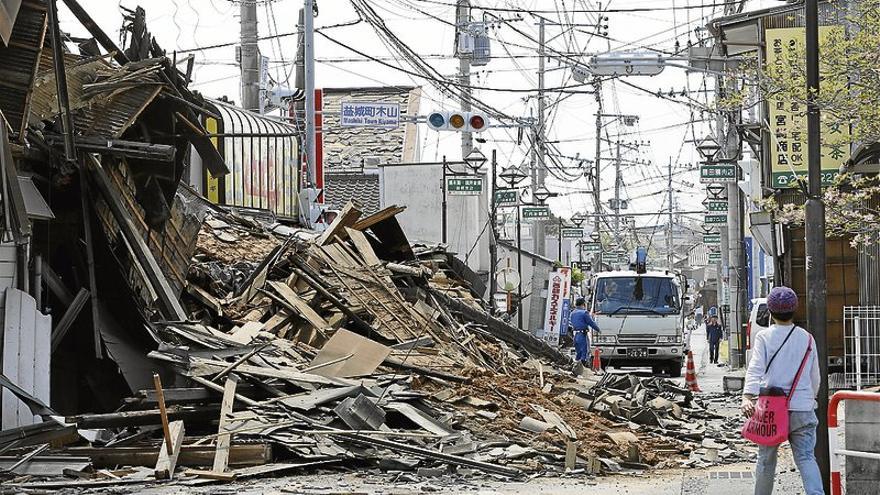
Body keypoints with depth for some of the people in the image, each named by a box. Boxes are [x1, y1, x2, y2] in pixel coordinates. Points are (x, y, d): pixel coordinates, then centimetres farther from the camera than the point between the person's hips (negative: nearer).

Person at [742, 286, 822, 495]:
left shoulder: (764, 337, 0)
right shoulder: (807, 339, 7)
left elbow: (755, 369, -15)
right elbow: (815, 377, 14)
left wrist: (747, 397, -26)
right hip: (802, 407, 1)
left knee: (766, 459, 13)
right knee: (806, 457, -3)